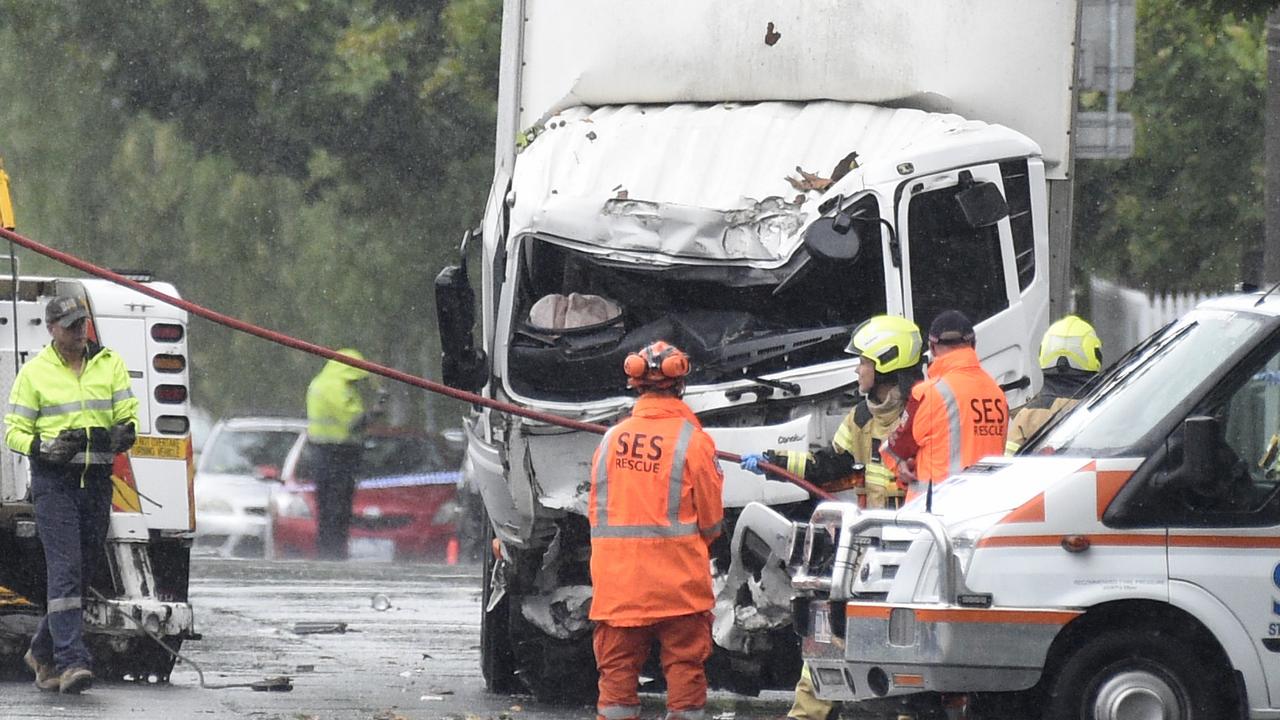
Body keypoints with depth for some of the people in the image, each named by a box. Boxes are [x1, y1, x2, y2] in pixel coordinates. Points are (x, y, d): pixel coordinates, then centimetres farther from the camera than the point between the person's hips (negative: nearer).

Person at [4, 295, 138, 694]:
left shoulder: (109, 365, 8)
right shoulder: (35, 373, 0)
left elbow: (129, 417, 8)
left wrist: (122, 434, -16)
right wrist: (47, 449, -17)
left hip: (96, 480, 4)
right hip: (54, 481, -4)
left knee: (84, 570, 10)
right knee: (65, 569, -15)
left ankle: (43, 652, 27)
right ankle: (71, 661, -21)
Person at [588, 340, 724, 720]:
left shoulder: (612, 439, 3)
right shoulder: (692, 441, -8)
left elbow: (595, 509, 9)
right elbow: (711, 520, -2)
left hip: (617, 579, 3)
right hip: (678, 580, -3)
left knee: (618, 668, 8)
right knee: (684, 664, 4)